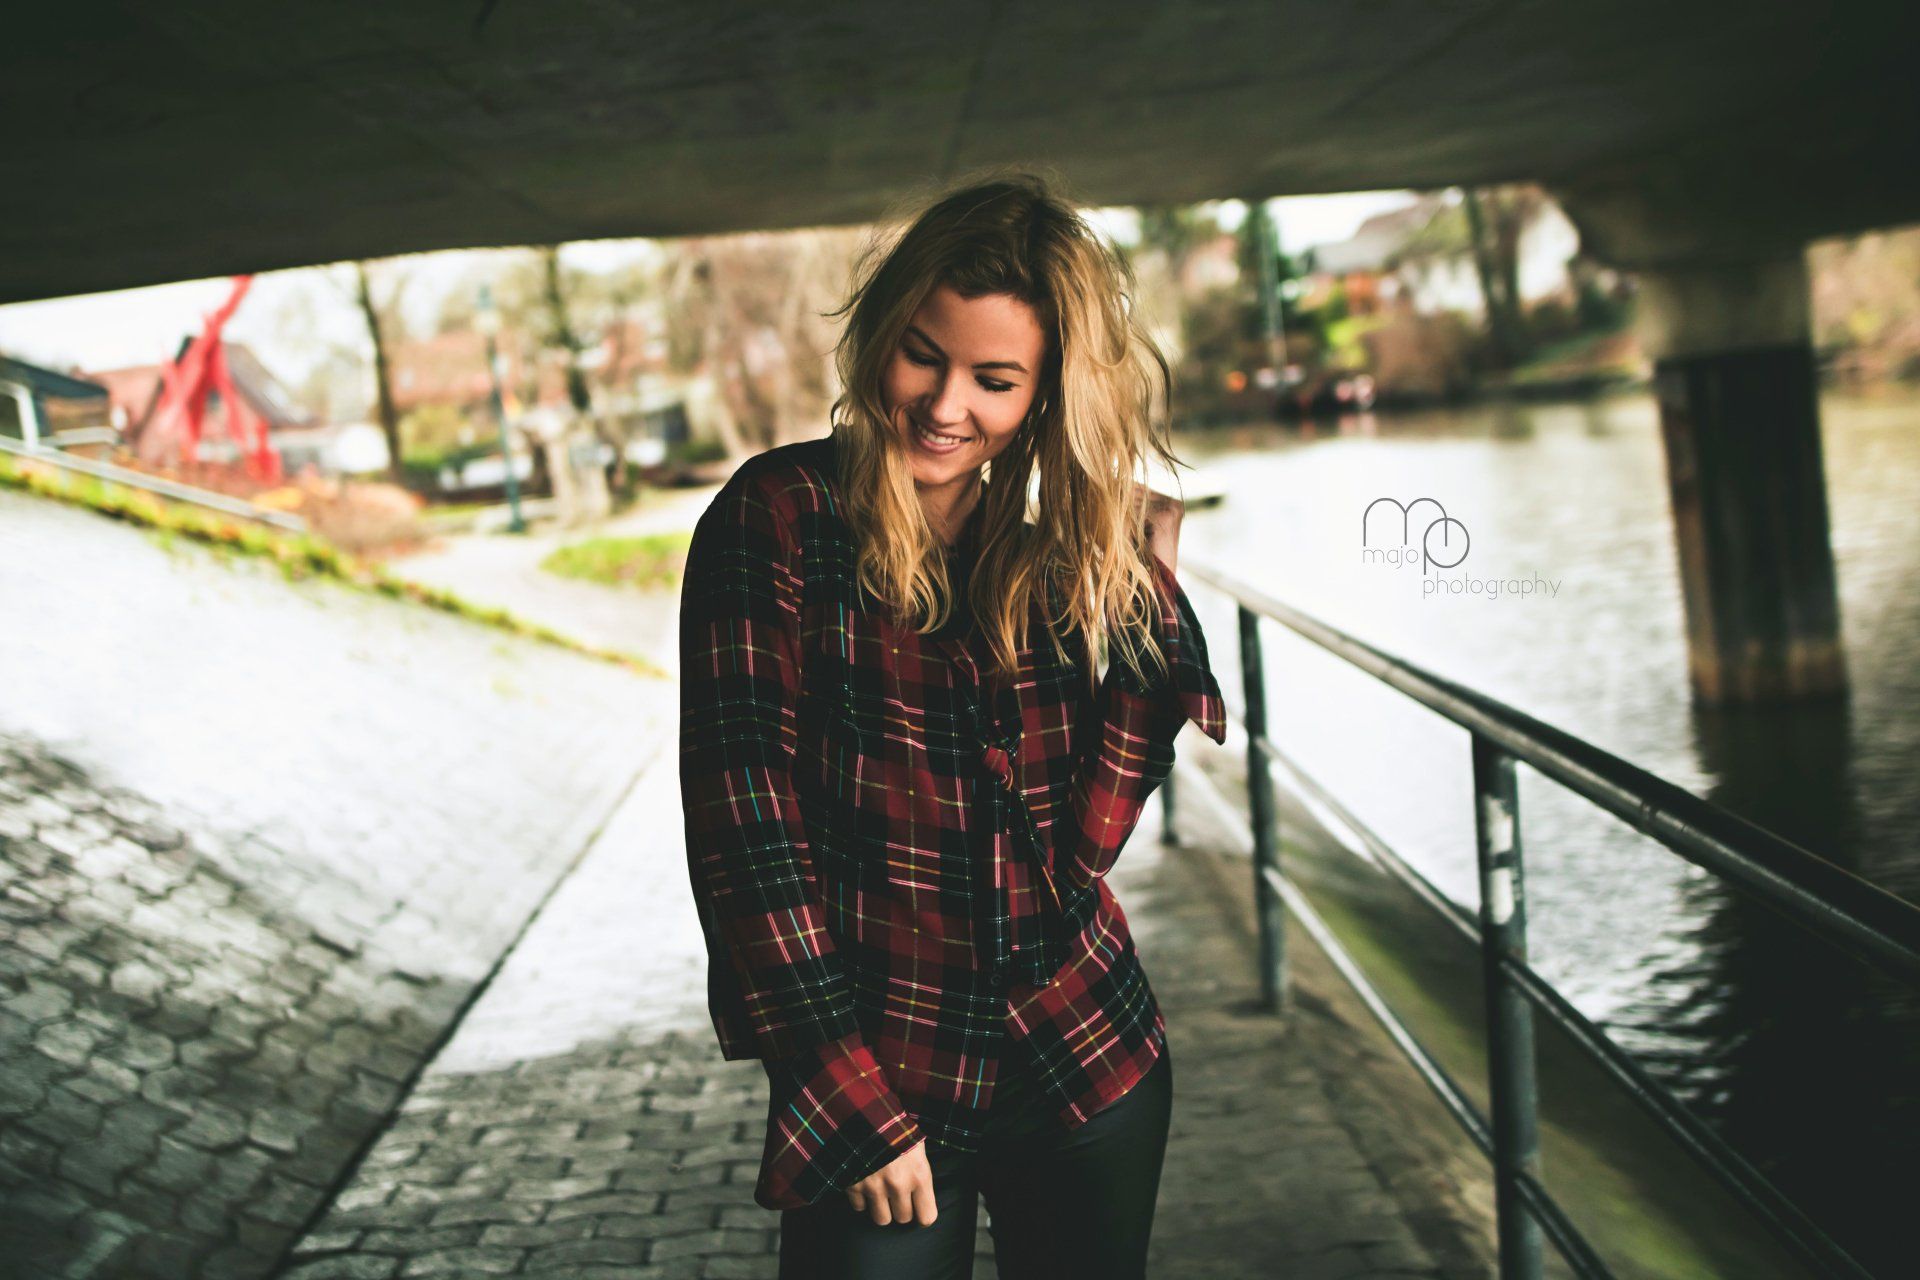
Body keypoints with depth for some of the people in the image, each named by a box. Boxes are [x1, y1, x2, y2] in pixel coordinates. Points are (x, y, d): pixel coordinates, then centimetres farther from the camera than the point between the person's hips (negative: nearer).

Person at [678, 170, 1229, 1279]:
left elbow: (1083, 841, -3)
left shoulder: (1059, 557, 2)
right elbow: (746, 829, -13)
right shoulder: (781, 515, -10)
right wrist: (851, 1103, -14)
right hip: (868, 1087, -4)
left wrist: (1147, 597, -8)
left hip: (1089, 1063, 4)